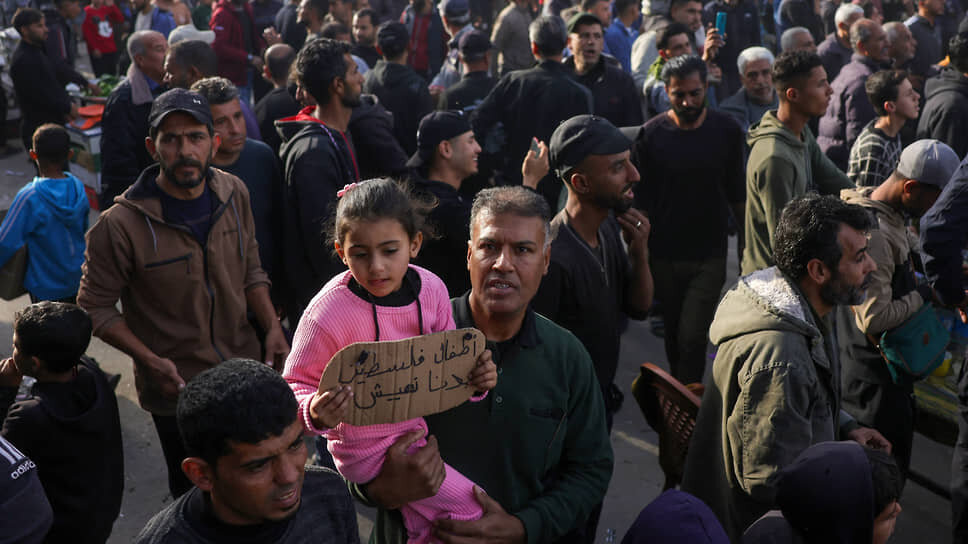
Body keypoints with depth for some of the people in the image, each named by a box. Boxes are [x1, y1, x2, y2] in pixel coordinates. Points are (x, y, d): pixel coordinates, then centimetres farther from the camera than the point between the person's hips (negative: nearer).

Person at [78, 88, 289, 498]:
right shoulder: (121, 225, -20)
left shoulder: (233, 195, -4)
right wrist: (151, 362, -23)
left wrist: (273, 329, -5)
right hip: (176, 388, -4)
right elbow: (95, 307, -12)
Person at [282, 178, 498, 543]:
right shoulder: (327, 313, -22)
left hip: (418, 427, 5)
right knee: (470, 508, -11)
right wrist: (317, 414, -33)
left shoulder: (431, 289, -7)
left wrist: (473, 379, -13)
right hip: (367, 448, -5)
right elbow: (296, 387, -12)